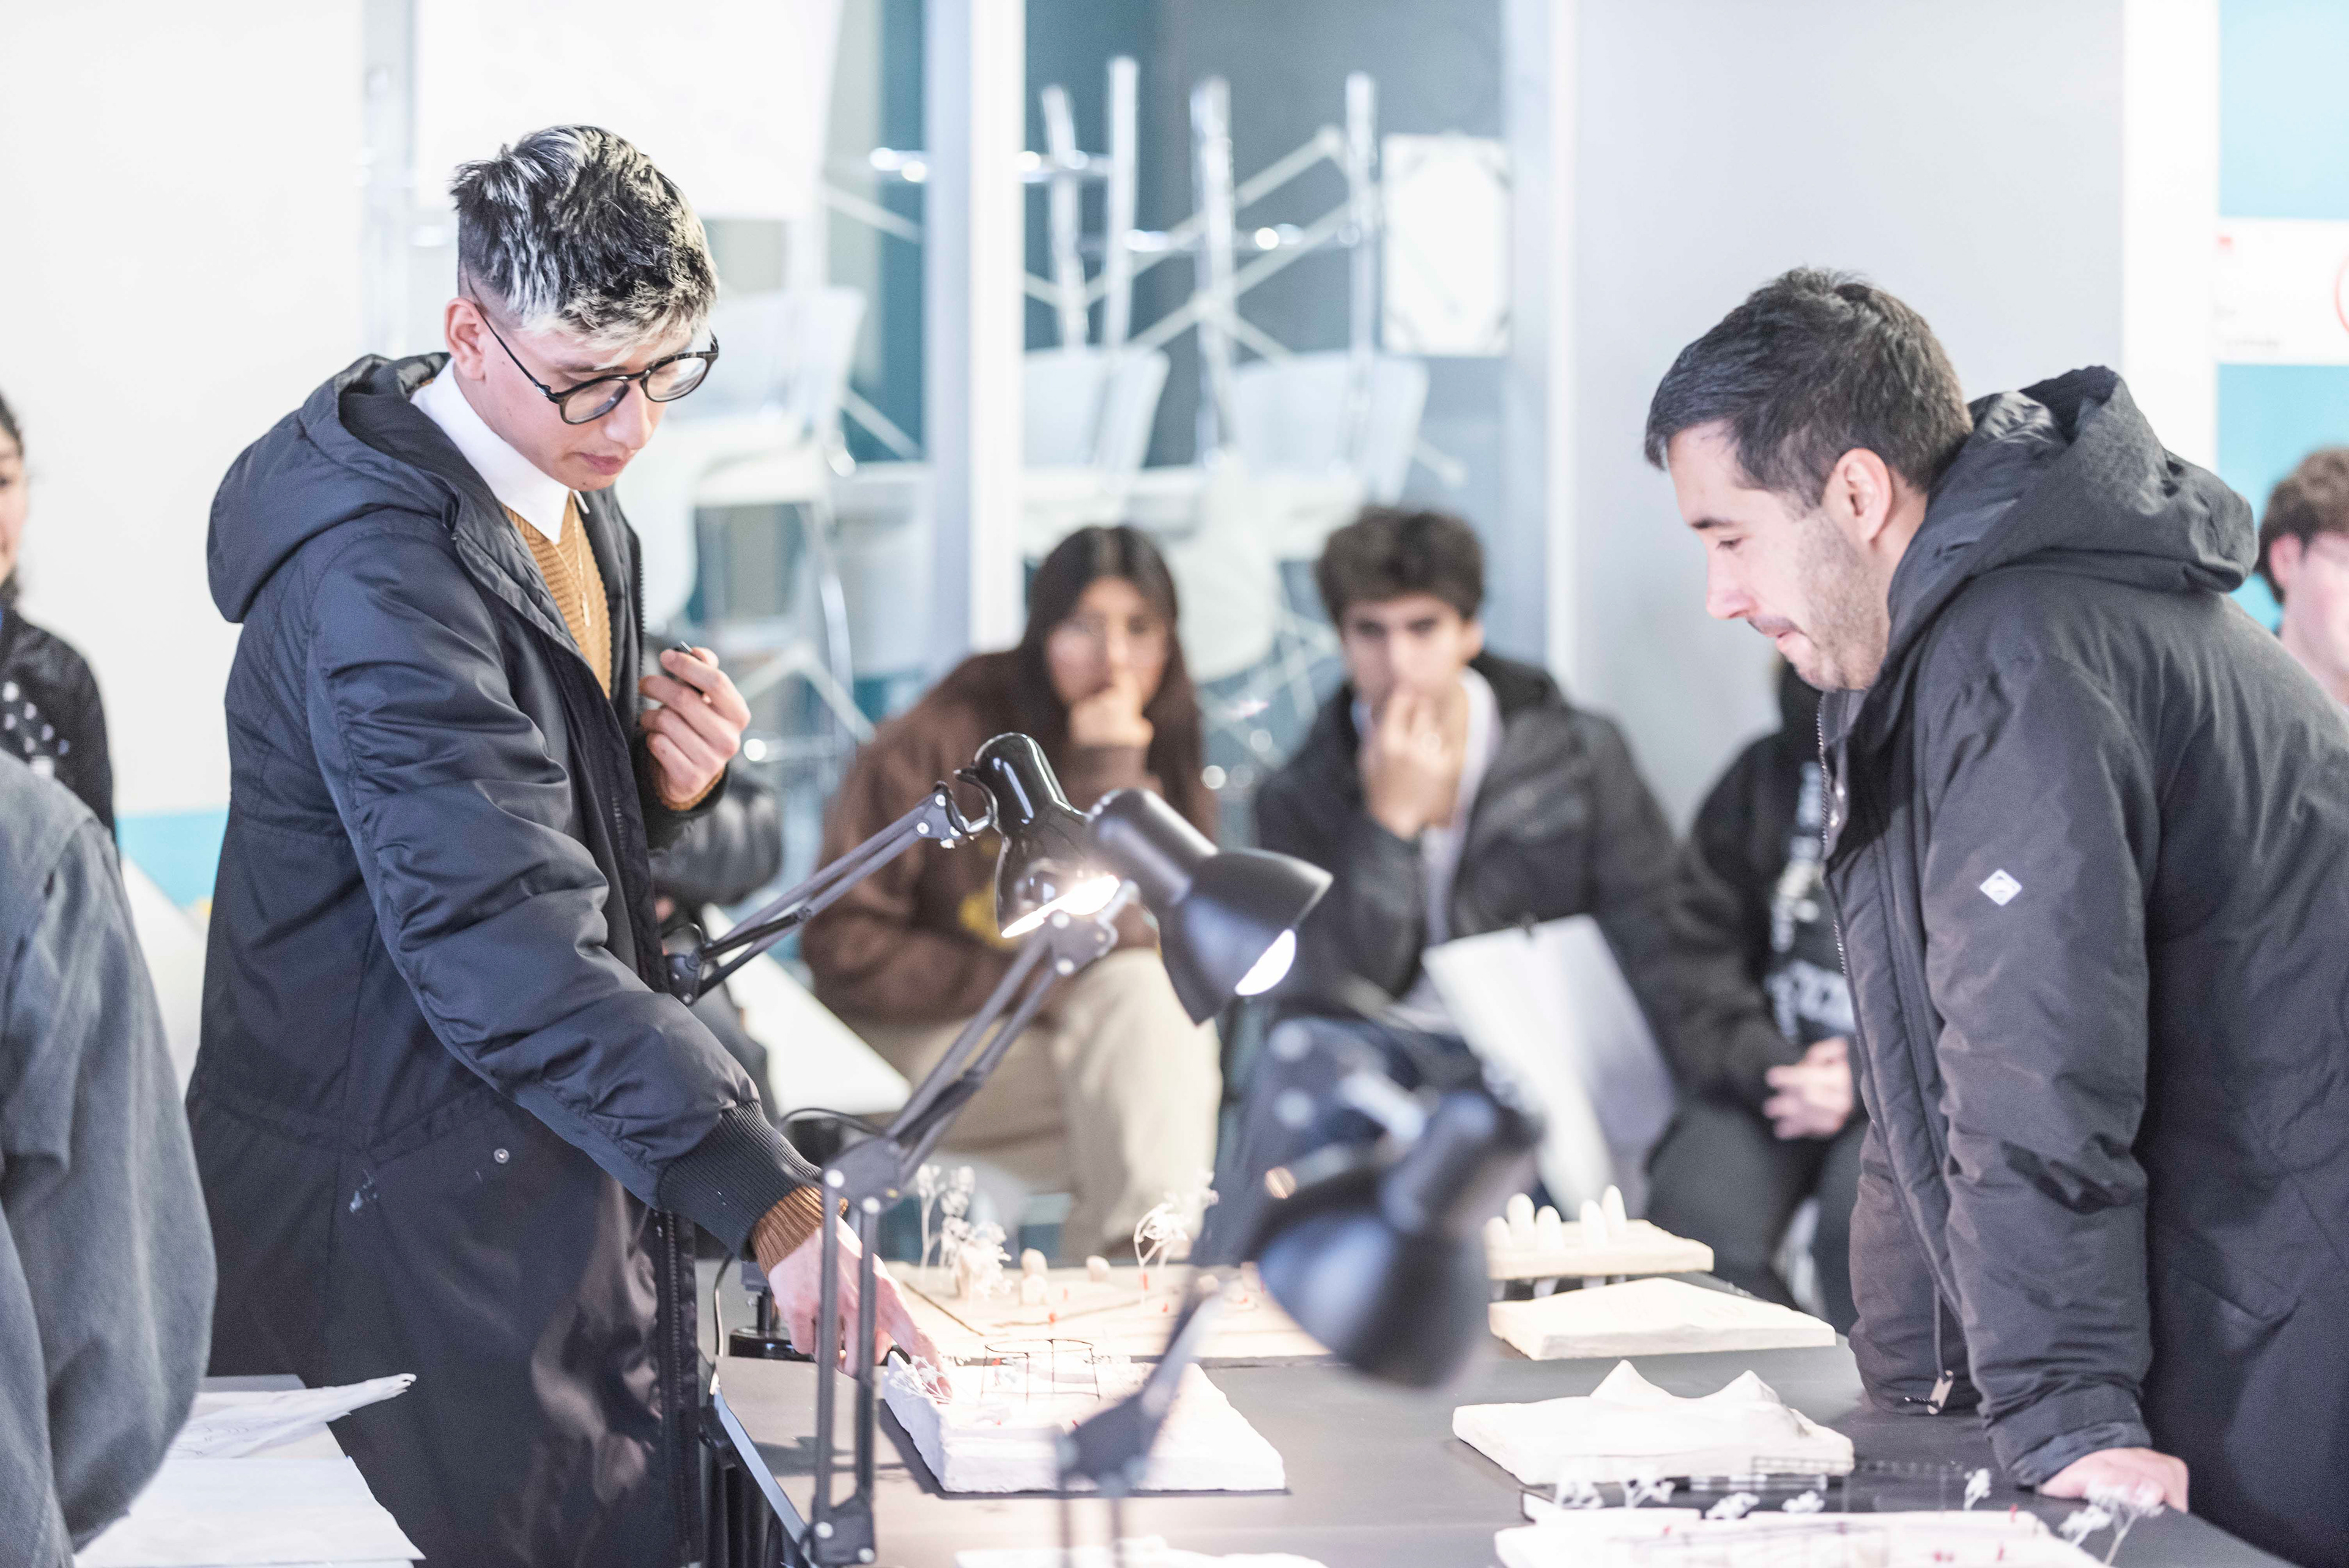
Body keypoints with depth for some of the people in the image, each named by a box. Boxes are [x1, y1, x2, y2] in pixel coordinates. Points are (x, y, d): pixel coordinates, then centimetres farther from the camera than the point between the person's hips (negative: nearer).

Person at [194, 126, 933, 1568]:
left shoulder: (574, 506, 9)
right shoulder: (380, 570, -23)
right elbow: (505, 940, -31)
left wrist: (669, 784, -3)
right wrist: (775, 1206, -36)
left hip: (559, 1175, 9)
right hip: (415, 1218, -9)